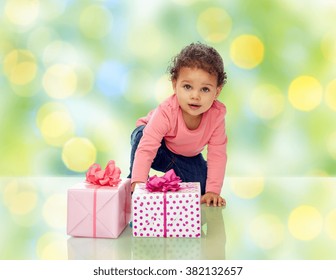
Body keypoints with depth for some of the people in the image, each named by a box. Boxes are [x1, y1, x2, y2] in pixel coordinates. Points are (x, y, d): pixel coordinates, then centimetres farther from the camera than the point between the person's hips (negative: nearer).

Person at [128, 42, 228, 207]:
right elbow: (146, 148, -42)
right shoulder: (166, 112, -39)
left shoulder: (217, 115, -29)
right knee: (141, 134, -35)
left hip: (187, 157, 4)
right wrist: (138, 183, -51)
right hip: (159, 150, -3)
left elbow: (217, 154, -22)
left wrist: (213, 191, -26)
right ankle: (133, 185, -16)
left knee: (201, 187, -14)